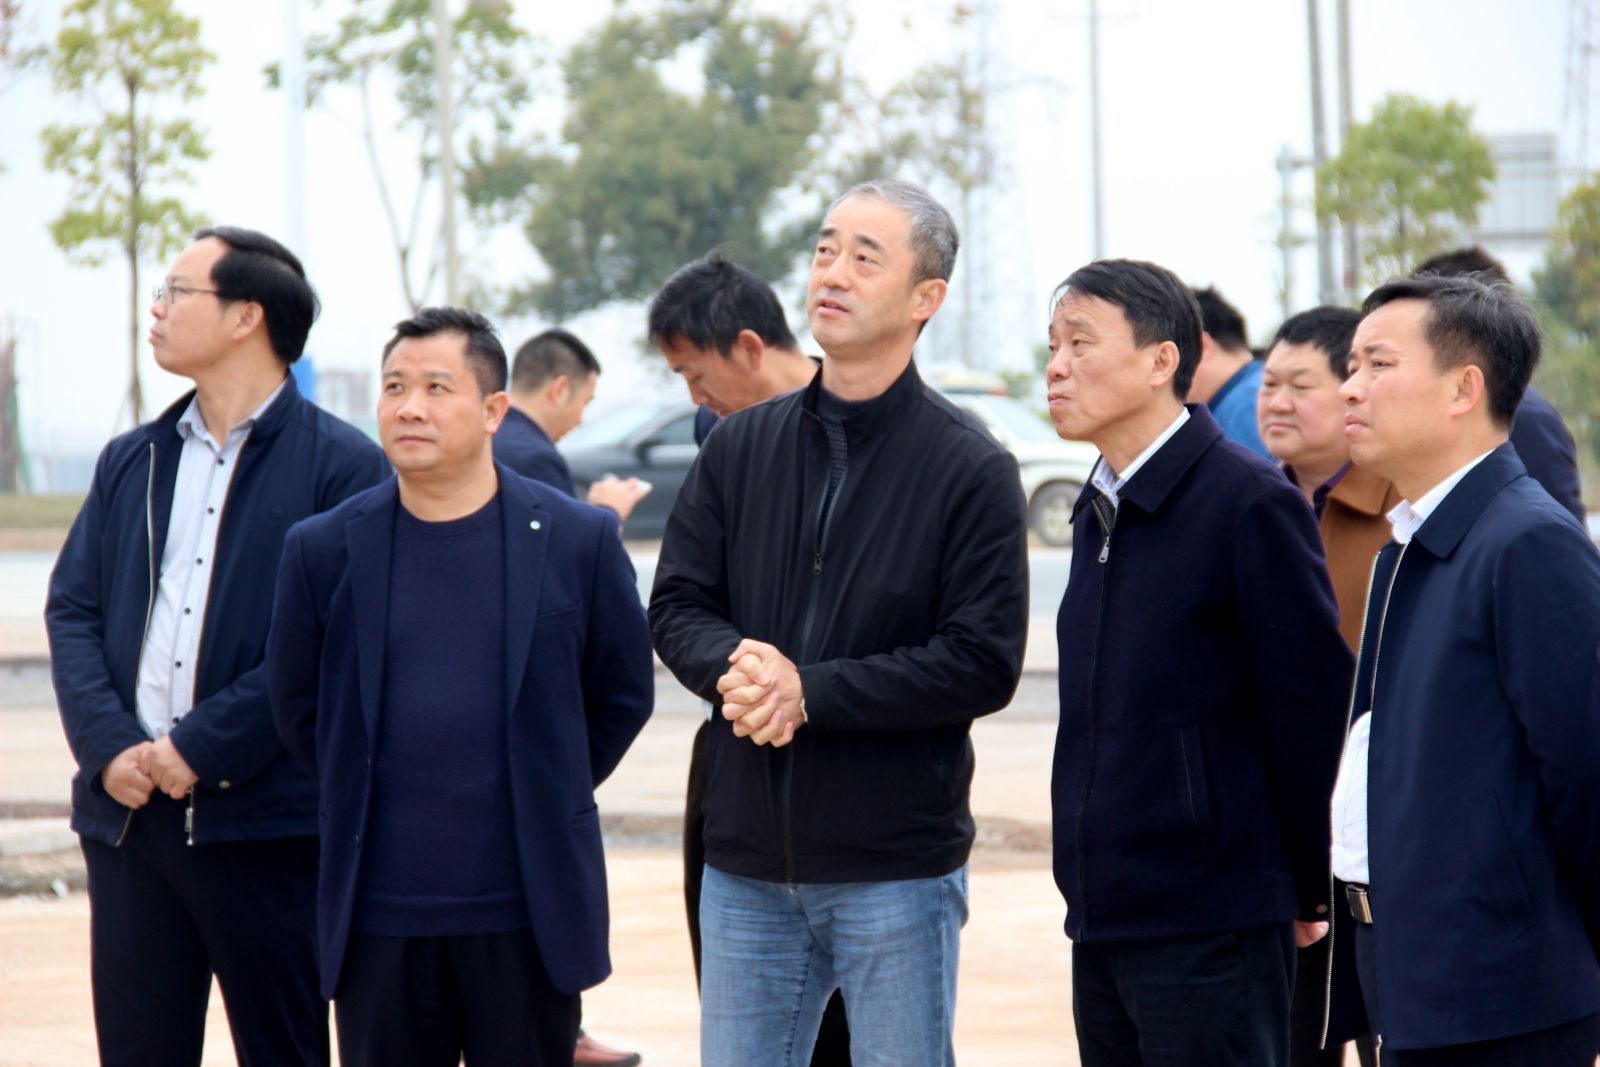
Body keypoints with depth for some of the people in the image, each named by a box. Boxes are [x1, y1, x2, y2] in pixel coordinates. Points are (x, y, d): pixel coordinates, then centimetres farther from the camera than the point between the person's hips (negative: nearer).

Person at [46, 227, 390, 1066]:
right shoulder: (130, 462, 15)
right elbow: (71, 609, 10)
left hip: (268, 821, -5)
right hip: (128, 809, 5)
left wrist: (203, 746, -16)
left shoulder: (342, 467, -5)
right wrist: (107, 745, -7)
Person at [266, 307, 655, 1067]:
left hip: (525, 914, -1)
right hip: (378, 916, 1)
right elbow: (295, 706, 14)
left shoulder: (578, 541, 0)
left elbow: (625, 693, 10)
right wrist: (363, 800, 11)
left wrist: (549, 795, 10)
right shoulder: (324, 550, 3)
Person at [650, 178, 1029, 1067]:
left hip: (898, 868, -4)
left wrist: (810, 692, -18)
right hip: (747, 863, 4)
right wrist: (734, 666, -17)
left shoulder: (969, 468, -6)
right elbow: (676, 605, 6)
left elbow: (984, 661, -12)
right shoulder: (739, 448, 8)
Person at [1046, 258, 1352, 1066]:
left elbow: (1310, 706, -10)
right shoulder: (1100, 511, 14)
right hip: (1105, 916, 8)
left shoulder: (1249, 503, -11)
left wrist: (1308, 893, -5)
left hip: (1211, 929, -8)